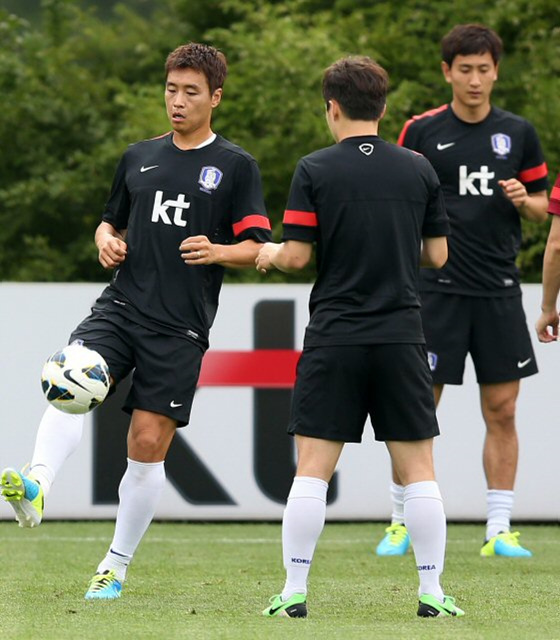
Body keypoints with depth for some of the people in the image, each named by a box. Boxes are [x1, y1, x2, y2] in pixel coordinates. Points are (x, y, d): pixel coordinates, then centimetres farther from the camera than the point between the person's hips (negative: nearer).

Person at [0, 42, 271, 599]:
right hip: (121, 306, 3)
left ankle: (117, 566, 10)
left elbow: (257, 248, 0)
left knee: (149, 442, -4)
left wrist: (218, 252, -20)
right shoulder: (139, 157, 15)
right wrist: (107, 240, 3)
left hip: (180, 328, -3)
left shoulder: (235, 166, 3)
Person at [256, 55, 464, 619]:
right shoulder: (418, 170, 4)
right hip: (401, 338, 2)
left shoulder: (314, 171, -4)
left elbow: (297, 256, -5)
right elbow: (436, 255, 8)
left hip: (334, 339, -2)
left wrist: (269, 253, 16)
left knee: (312, 470, 1)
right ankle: (432, 592, 3)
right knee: (418, 470, 6)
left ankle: (294, 592, -1)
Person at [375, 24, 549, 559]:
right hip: (437, 288, -2)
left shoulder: (518, 133, 7)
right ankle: (400, 523, 10)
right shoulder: (421, 131, 0)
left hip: (499, 290, 2)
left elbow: (542, 207, 14)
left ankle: (499, 530, 6)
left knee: (501, 410, 1)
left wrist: (524, 200, -7)